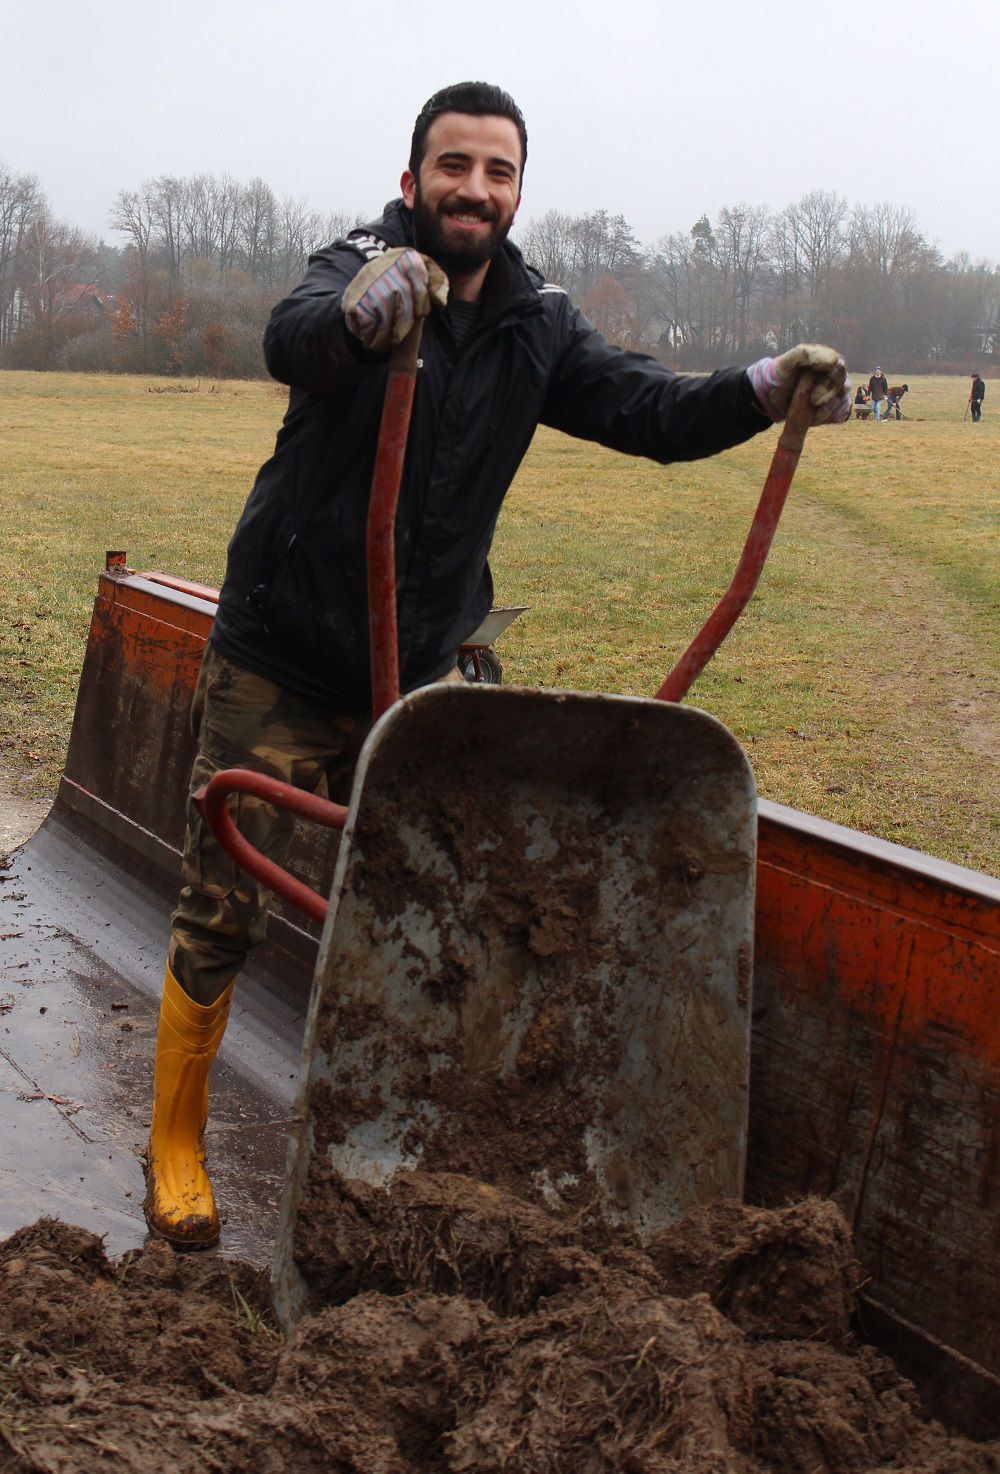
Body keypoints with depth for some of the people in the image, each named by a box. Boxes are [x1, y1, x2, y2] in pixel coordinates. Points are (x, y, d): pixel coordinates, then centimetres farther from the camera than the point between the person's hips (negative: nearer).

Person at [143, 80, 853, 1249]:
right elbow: (292, 339, -35)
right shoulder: (359, 266, -13)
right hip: (279, 666, -4)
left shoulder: (537, 326, 2)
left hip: (415, 672, 4)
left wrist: (763, 390, -24)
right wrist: (362, 311, -59)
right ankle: (175, 1144, 22)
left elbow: (647, 409, -6)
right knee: (222, 911, 4)